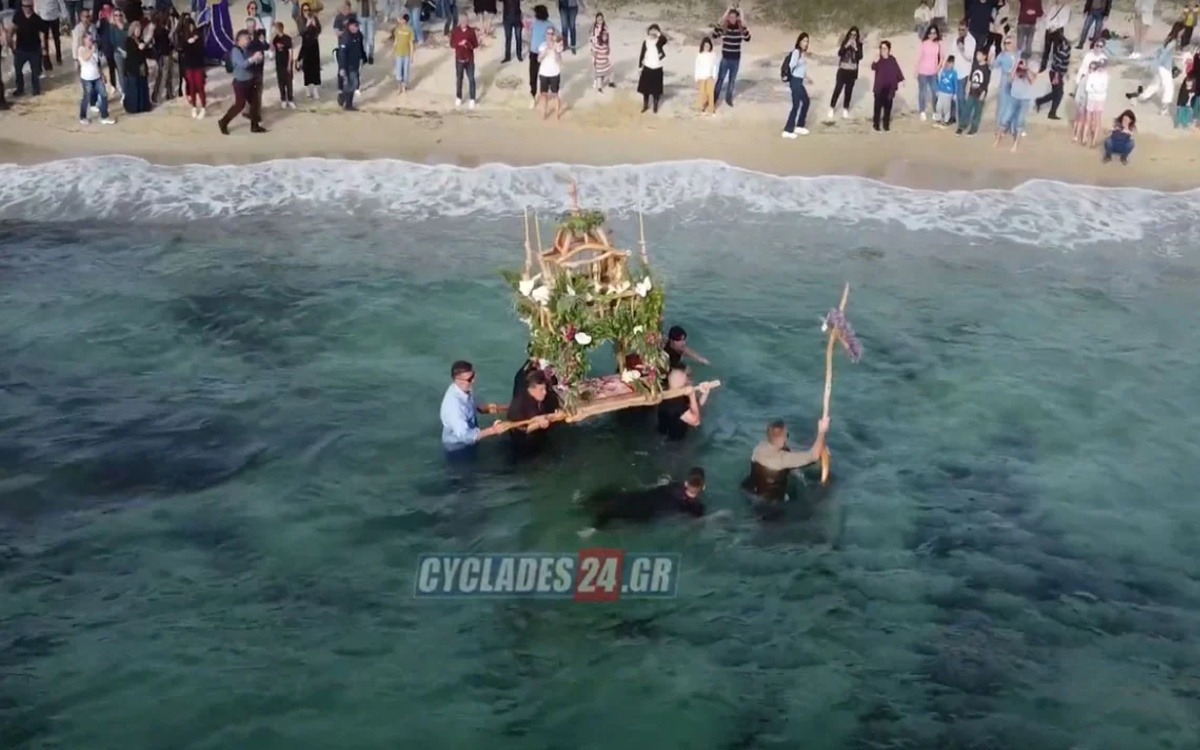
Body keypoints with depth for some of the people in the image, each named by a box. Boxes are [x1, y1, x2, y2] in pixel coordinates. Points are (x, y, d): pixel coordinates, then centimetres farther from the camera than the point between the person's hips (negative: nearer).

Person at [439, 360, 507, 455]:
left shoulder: (467, 389, -12)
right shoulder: (452, 403, -36)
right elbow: (464, 435, -37)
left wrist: (485, 409, -8)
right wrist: (492, 430, -38)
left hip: (469, 440, 7)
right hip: (457, 448, -7)